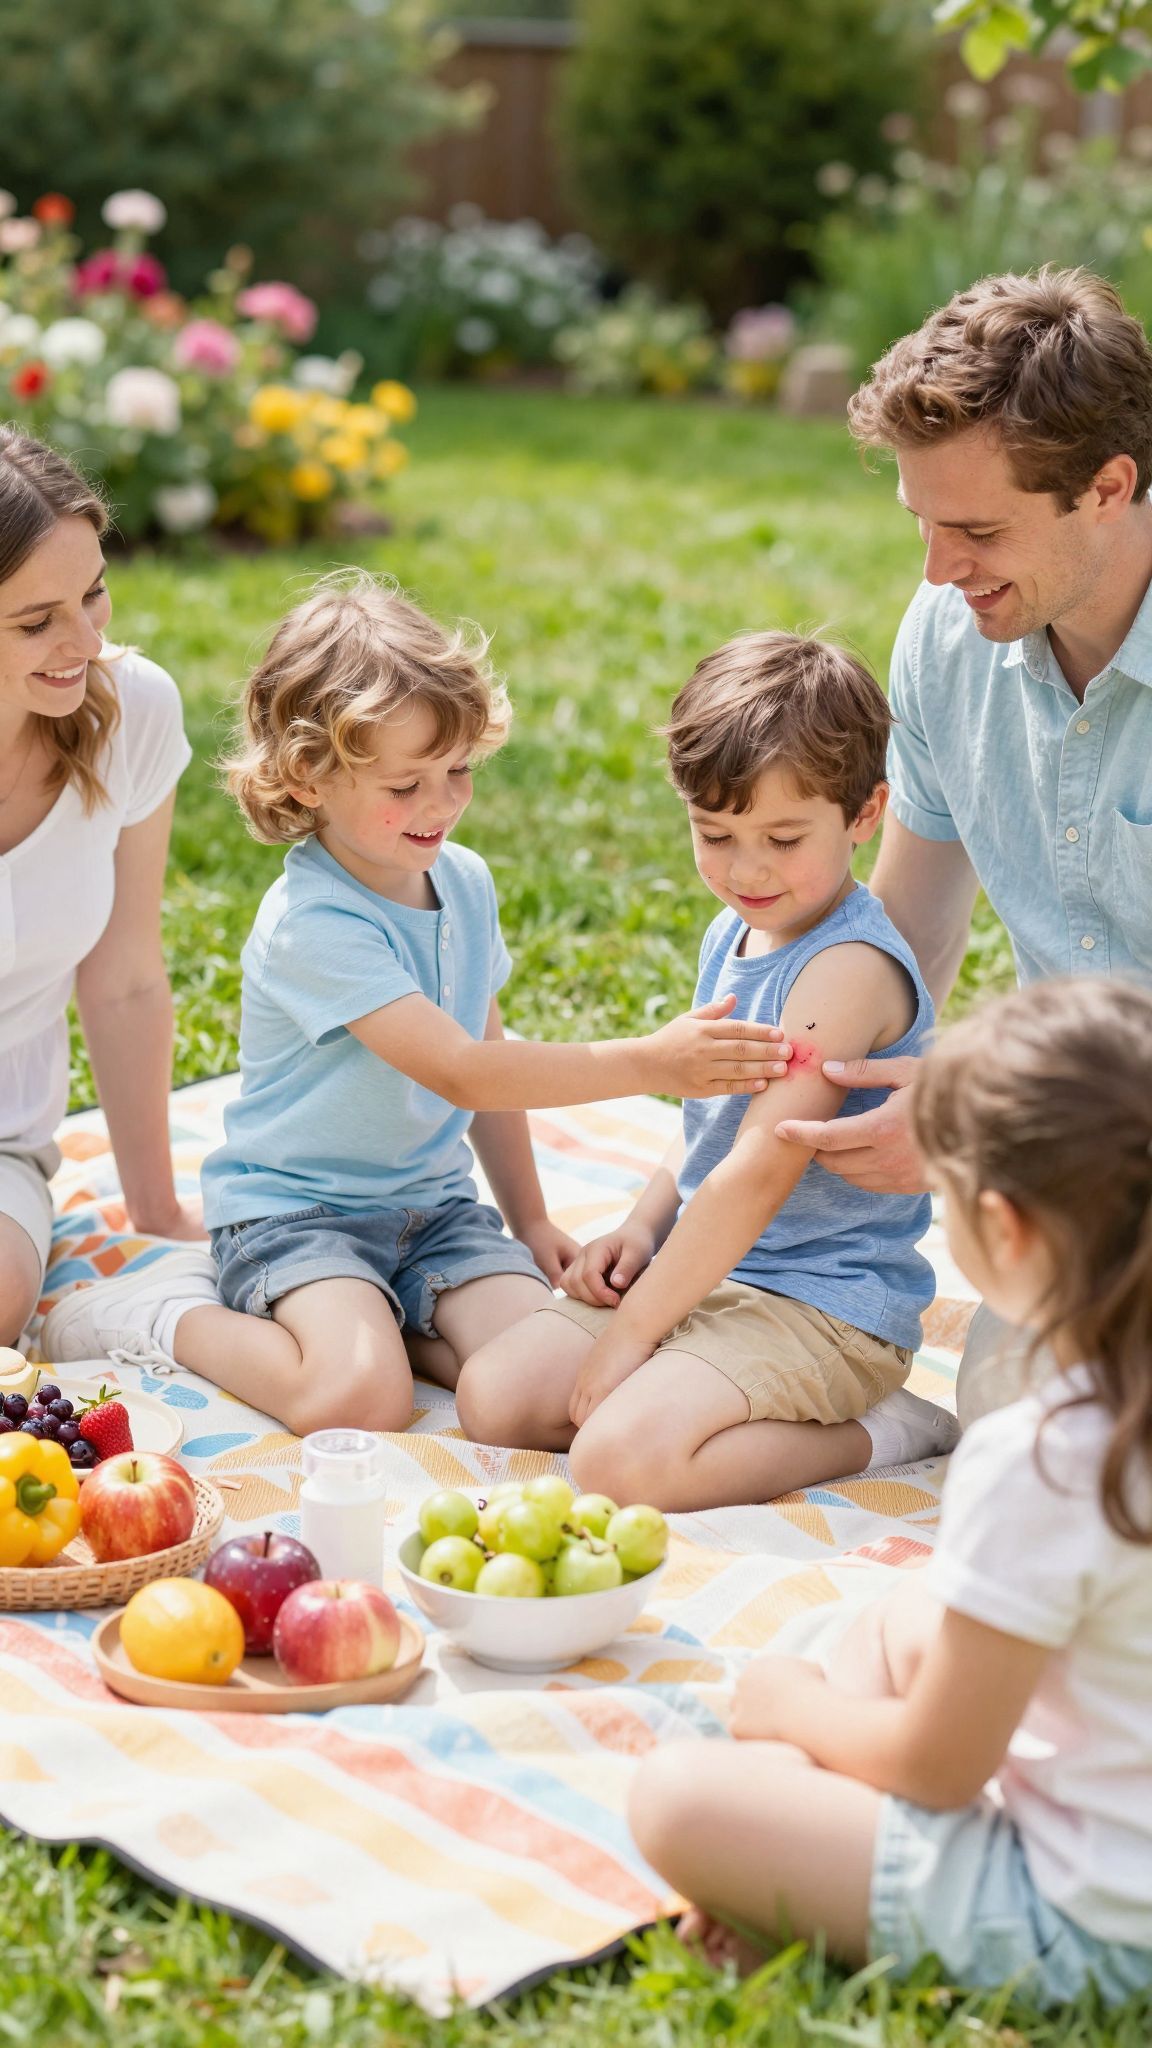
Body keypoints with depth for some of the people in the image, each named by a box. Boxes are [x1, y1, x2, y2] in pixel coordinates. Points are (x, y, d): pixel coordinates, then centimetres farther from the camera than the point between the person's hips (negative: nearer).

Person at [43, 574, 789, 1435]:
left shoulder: (466, 882, 3)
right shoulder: (313, 922, -23)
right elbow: (458, 1072, -30)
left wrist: (528, 1217, 18)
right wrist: (651, 1062, -36)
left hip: (433, 1200, 7)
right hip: (296, 1204, -6)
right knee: (362, 1398, -29)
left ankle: (350, 1311, 6)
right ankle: (172, 1314, -3)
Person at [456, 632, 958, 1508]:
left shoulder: (850, 968, -21)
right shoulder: (733, 935, 10)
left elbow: (757, 1172, -25)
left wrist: (631, 1333, -21)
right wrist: (644, 1225, 4)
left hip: (826, 1305, -9)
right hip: (707, 1268, 9)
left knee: (620, 1460, -28)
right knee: (493, 1395, -3)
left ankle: (875, 1435, -8)